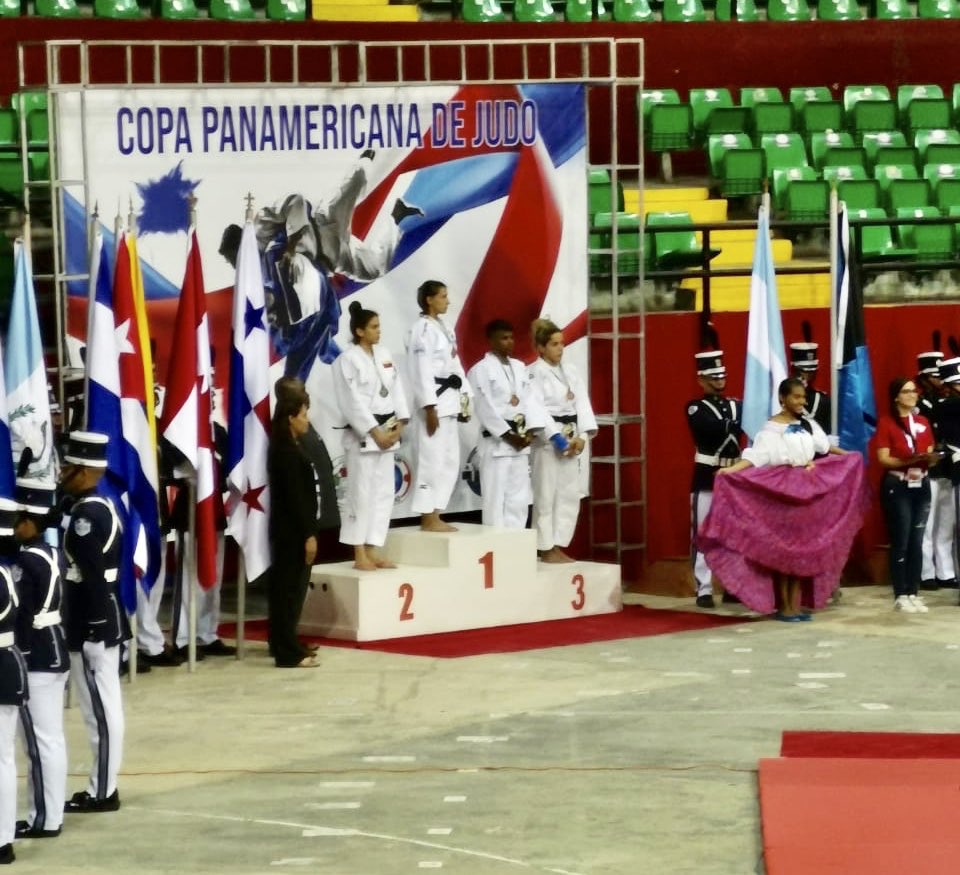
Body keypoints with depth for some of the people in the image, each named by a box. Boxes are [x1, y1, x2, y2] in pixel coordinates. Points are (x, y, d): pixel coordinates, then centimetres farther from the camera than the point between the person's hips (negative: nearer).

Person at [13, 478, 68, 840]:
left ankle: (43, 819, 2)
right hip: (56, 655, 9)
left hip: (34, 660, -9)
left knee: (40, 740, -3)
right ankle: (50, 813, 19)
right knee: (52, 738, 13)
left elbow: (20, 617, -20)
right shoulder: (52, 553, 8)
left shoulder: (26, 562, -19)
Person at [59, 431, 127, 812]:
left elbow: (93, 577, -22)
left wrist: (90, 627, -20)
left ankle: (102, 792, 0)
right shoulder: (101, 507, 12)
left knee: (100, 707, -4)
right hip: (103, 620, 10)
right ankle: (103, 787, 19)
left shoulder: (86, 516, -18)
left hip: (92, 624, -10)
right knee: (103, 706, 13)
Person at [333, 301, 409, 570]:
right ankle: (359, 555, -1)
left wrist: (399, 425, -1)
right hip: (363, 434, -7)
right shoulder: (347, 360, -10)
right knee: (362, 493, -6)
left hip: (387, 432, 7)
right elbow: (353, 402, -15)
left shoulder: (384, 354, 11)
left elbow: (396, 389, 10)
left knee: (384, 492, 8)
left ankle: (373, 551, 14)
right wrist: (375, 432, -16)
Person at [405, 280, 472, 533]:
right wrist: (429, 408, -21)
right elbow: (422, 371, -18)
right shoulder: (422, 329, -12)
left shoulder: (443, 328, 17)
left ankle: (435, 516, 16)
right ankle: (428, 519, -4)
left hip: (449, 400, 10)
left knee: (449, 461, 11)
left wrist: (464, 396, 11)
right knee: (432, 459, -7)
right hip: (434, 401, -10)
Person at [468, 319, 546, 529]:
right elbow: (485, 409, -13)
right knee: (495, 498, -8)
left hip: (520, 441, 7)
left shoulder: (519, 367, 14)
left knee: (519, 497, 8)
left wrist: (529, 432, -5)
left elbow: (530, 399, 9)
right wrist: (508, 435, -15)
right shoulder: (481, 370, -7)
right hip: (496, 442, -7)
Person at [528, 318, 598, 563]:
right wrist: (557, 438, -22)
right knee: (546, 494, -5)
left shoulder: (571, 371, 13)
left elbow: (583, 404, 6)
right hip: (547, 440, -7)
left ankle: (558, 546, 15)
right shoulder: (533, 373, -7)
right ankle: (546, 549, 1)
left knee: (570, 495, 8)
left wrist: (582, 436, -8)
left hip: (571, 439, 7)